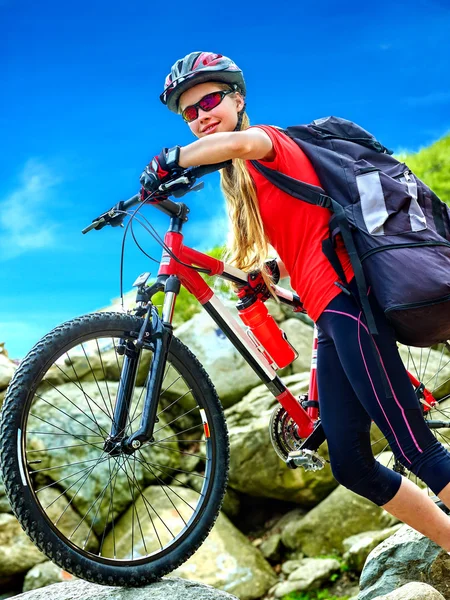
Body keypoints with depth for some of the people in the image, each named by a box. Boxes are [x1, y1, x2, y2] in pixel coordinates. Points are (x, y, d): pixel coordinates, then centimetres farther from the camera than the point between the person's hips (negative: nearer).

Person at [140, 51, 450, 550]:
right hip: (329, 313, 9)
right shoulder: (235, 178, 24)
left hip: (347, 299, -9)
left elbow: (242, 141, -28)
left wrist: (171, 158, -23)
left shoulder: (271, 143, -1)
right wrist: (270, 270, 10)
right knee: (350, 464, 6)